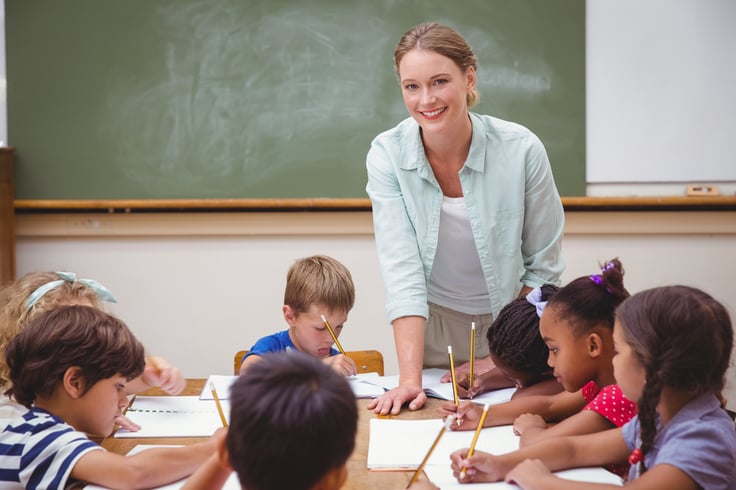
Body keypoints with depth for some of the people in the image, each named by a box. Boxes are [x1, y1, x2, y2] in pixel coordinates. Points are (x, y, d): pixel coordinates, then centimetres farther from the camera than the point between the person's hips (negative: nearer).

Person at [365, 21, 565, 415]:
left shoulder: (521, 150, -19)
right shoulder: (387, 156, -17)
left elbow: (544, 266, -9)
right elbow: (402, 269, -23)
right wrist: (409, 379, -31)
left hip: (513, 319, 0)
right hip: (431, 324, 0)